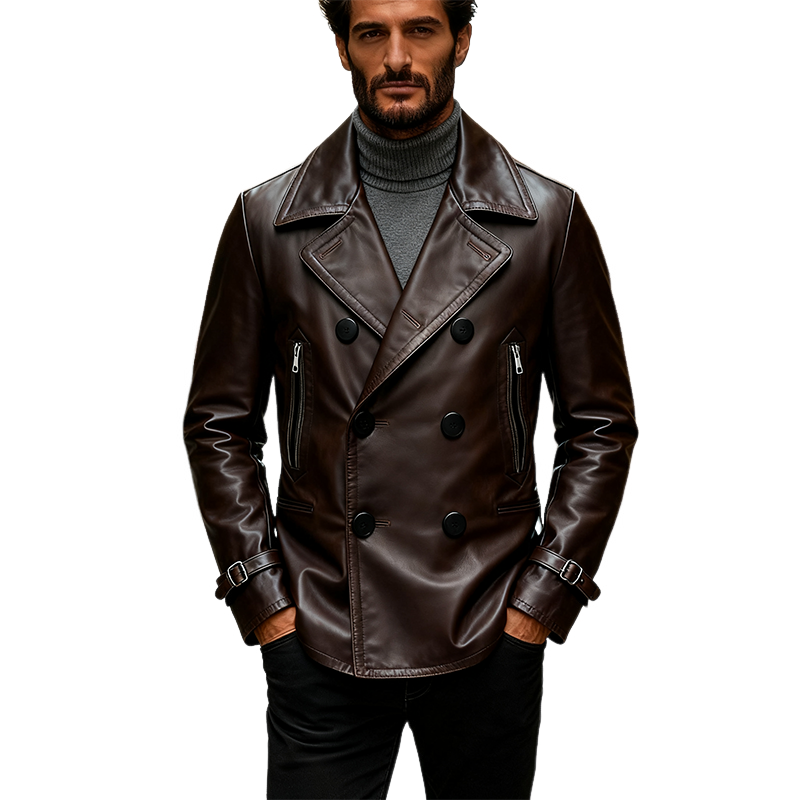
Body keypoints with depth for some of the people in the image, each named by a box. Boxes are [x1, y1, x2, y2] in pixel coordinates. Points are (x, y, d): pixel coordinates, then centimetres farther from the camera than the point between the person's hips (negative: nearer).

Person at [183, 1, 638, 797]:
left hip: (490, 641, 1)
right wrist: (265, 604, -1)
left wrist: (539, 604, -2)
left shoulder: (550, 219, -1)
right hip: (320, 644, 0)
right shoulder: (267, 220, 0)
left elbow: (600, 425, 3)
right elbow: (219, 424, 5)